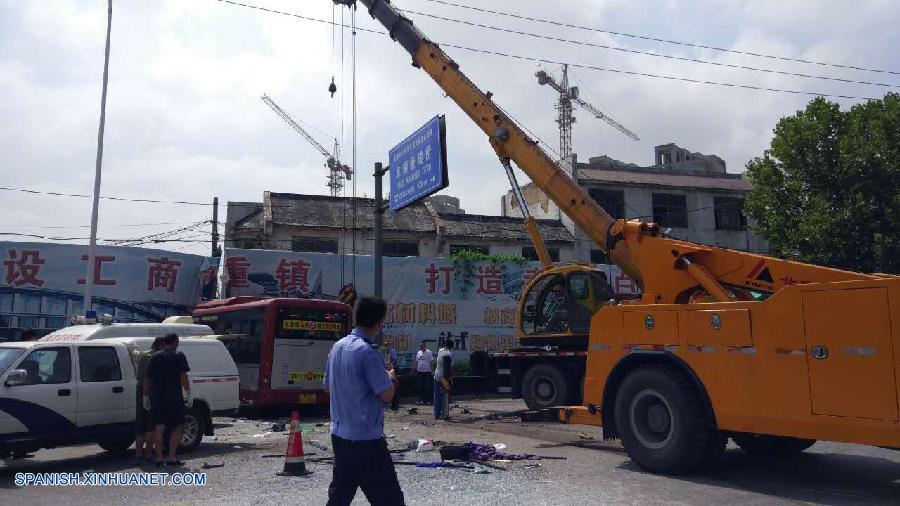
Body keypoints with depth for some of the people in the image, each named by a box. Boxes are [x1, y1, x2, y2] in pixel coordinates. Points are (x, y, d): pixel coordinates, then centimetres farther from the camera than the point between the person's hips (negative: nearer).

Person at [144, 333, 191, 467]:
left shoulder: (154, 357, 10)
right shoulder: (178, 356, -4)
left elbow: (147, 379, 11)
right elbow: (183, 377, -11)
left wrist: (146, 397, 16)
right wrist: (188, 394, -7)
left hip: (157, 399, 4)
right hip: (174, 398, -4)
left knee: (158, 428, 7)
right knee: (176, 428, 4)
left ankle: (159, 459, 5)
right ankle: (171, 458, 1)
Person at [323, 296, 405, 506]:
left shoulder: (338, 346, 6)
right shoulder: (367, 352, -19)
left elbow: (328, 387, 17)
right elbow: (387, 395, -18)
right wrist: (389, 378, 1)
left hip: (339, 434, 8)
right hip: (366, 439, -8)